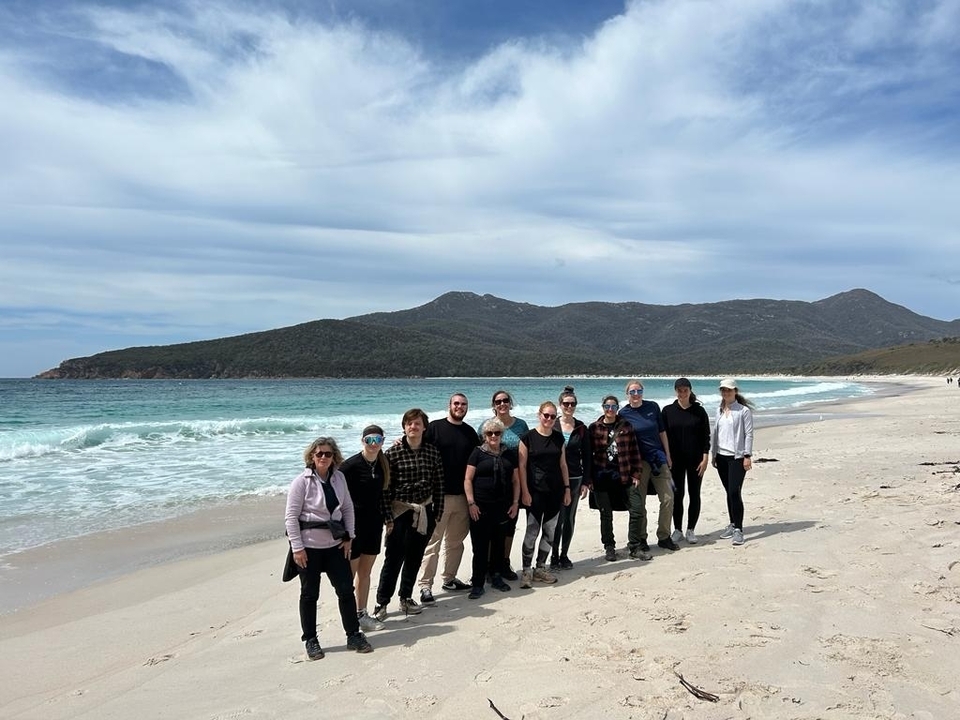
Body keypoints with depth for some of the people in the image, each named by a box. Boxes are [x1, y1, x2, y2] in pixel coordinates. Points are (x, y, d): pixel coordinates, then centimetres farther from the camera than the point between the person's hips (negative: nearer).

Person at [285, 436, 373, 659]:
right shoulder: (302, 481, -11)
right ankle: (310, 640, 22)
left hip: (335, 543, 4)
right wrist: (297, 548, -15)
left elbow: (348, 508, 9)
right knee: (310, 594, 8)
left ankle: (353, 635, 19)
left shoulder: (338, 477, 2)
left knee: (346, 589, 6)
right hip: (309, 546, -4)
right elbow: (291, 517, -12)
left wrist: (349, 536, 2)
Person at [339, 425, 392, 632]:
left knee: (365, 572, 14)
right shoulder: (351, 465, -15)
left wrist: (388, 518, 14)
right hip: (353, 524, -6)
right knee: (349, 573, 2)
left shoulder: (383, 464, 5)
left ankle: (361, 614, 24)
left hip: (373, 524, 6)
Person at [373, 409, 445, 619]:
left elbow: (438, 485, 5)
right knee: (394, 558, -3)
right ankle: (381, 602, 7)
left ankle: (406, 597, 28)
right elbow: (385, 487, -6)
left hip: (424, 511, 3)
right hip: (400, 511, -3)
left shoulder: (433, 452, 2)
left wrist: (438, 513, 4)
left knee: (415, 557, 12)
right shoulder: (393, 453, -7)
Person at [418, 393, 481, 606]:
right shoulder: (434, 427, -3)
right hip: (438, 495, -5)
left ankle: (449, 579, 28)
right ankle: (425, 586, 2)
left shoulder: (470, 432, 11)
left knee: (456, 541, 15)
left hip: (462, 496, 5)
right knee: (433, 542, -3)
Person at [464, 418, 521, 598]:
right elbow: (468, 480, -3)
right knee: (480, 546, -2)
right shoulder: (478, 453, 0)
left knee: (499, 544, 12)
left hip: (503, 507, 4)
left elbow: (516, 480, 13)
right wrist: (471, 503, -10)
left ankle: (496, 577, 26)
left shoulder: (508, 454, 11)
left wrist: (515, 503, 5)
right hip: (481, 508, -4)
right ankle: (477, 584, 4)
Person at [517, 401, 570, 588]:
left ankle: (540, 568, 21)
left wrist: (567, 488, 9)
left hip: (555, 492, 5)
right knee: (532, 531, -4)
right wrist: (525, 492, -11)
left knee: (550, 532, 9)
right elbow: (522, 466, -6)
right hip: (535, 492, -5)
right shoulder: (528, 437, -5)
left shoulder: (558, 437, 8)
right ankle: (526, 570, 7)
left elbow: (563, 464, 13)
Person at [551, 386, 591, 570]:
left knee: (570, 518, 8)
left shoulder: (581, 428, 5)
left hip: (574, 478, 3)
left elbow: (586, 456, 6)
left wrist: (585, 482, 2)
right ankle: (554, 556, 7)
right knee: (558, 518, -4)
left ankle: (564, 555, 20)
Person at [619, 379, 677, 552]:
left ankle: (664, 537, 16)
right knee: (638, 504, 2)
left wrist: (667, 456, 8)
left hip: (658, 458, 3)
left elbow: (662, 432, 9)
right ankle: (640, 540, 16)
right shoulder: (623, 413, -3)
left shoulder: (653, 407, 3)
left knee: (668, 498, 2)